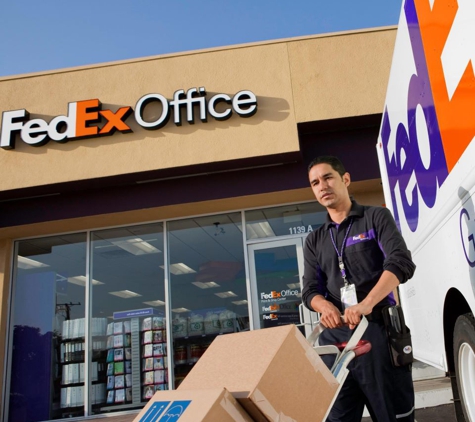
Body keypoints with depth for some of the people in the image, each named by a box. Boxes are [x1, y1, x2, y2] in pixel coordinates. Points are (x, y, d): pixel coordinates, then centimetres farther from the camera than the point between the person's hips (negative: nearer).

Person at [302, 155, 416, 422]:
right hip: (334, 336, 4)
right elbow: (310, 290, 9)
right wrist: (325, 306, -17)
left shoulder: (376, 217, 6)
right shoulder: (314, 241, 17)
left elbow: (401, 263, -10)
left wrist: (366, 304, -26)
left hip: (378, 328, -3)